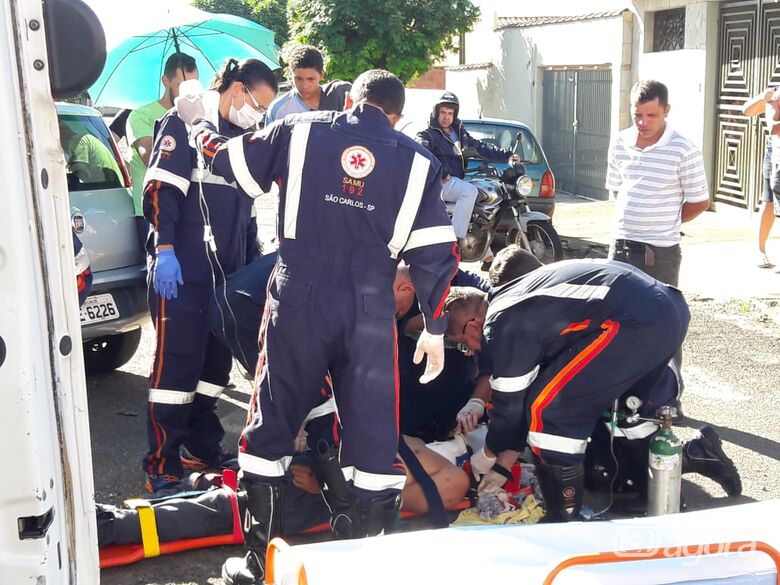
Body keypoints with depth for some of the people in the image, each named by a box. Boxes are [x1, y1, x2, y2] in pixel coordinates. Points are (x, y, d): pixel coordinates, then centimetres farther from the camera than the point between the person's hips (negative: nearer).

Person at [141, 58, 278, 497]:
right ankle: (161, 466, 2)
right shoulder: (185, 122, -6)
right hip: (181, 271, -8)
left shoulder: (243, 135, 18)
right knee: (178, 363, -6)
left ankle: (203, 447, 28)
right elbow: (160, 191, -14)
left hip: (226, 272, 8)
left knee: (217, 362, 13)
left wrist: (248, 263, 21)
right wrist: (164, 251, -22)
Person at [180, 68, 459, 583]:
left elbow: (225, 161, 14)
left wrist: (200, 123, 34)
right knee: (373, 433, 9)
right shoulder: (418, 161, 8)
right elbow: (436, 253, 5)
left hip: (298, 300, 0)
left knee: (273, 423, 13)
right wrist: (435, 328, 13)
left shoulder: (299, 131, 5)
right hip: (370, 311, 0)